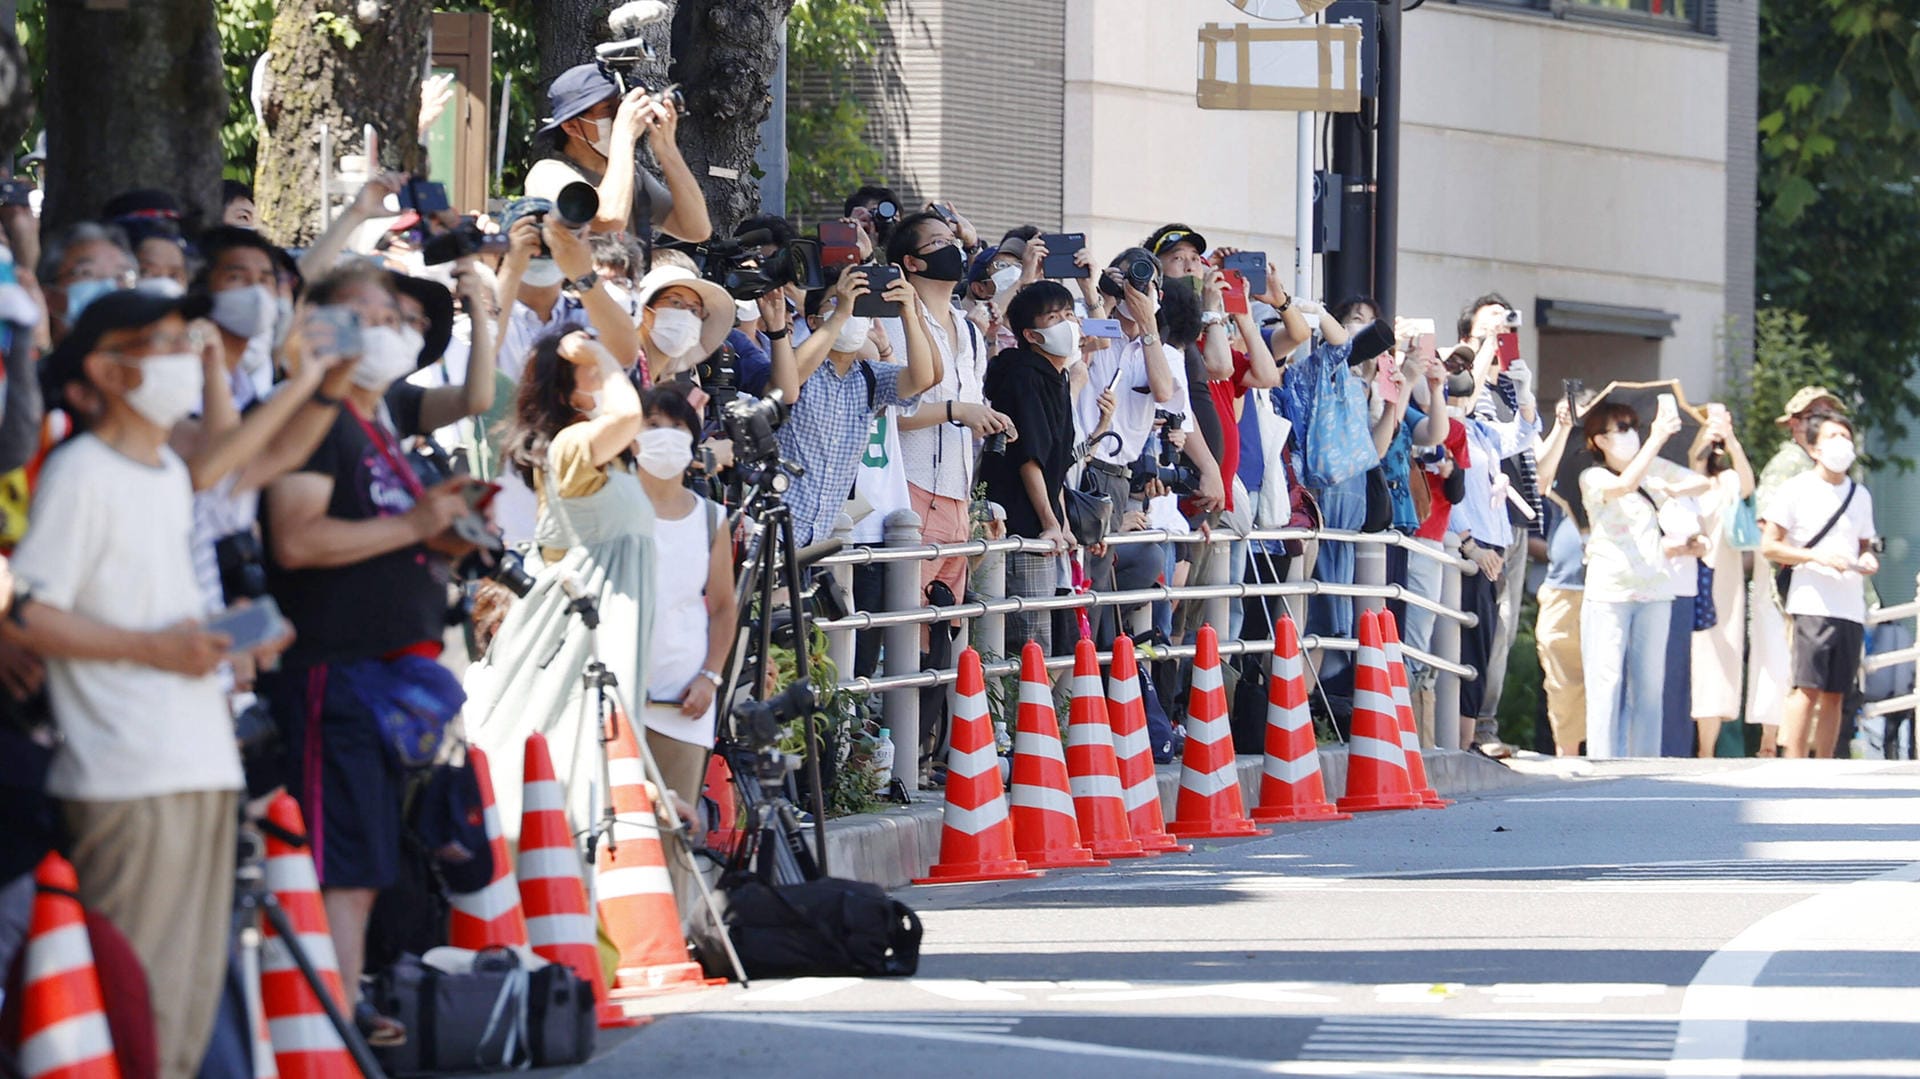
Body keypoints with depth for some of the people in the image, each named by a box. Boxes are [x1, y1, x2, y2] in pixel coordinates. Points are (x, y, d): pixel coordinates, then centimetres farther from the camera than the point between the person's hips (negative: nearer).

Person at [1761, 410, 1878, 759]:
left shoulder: (1860, 495, 17)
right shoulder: (1798, 489, 1)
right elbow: (1769, 546, -3)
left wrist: (1868, 559, 3)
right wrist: (1818, 557, -14)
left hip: (1851, 608, 5)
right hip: (1812, 604, -5)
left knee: (1834, 693, 5)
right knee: (1808, 687, -13)